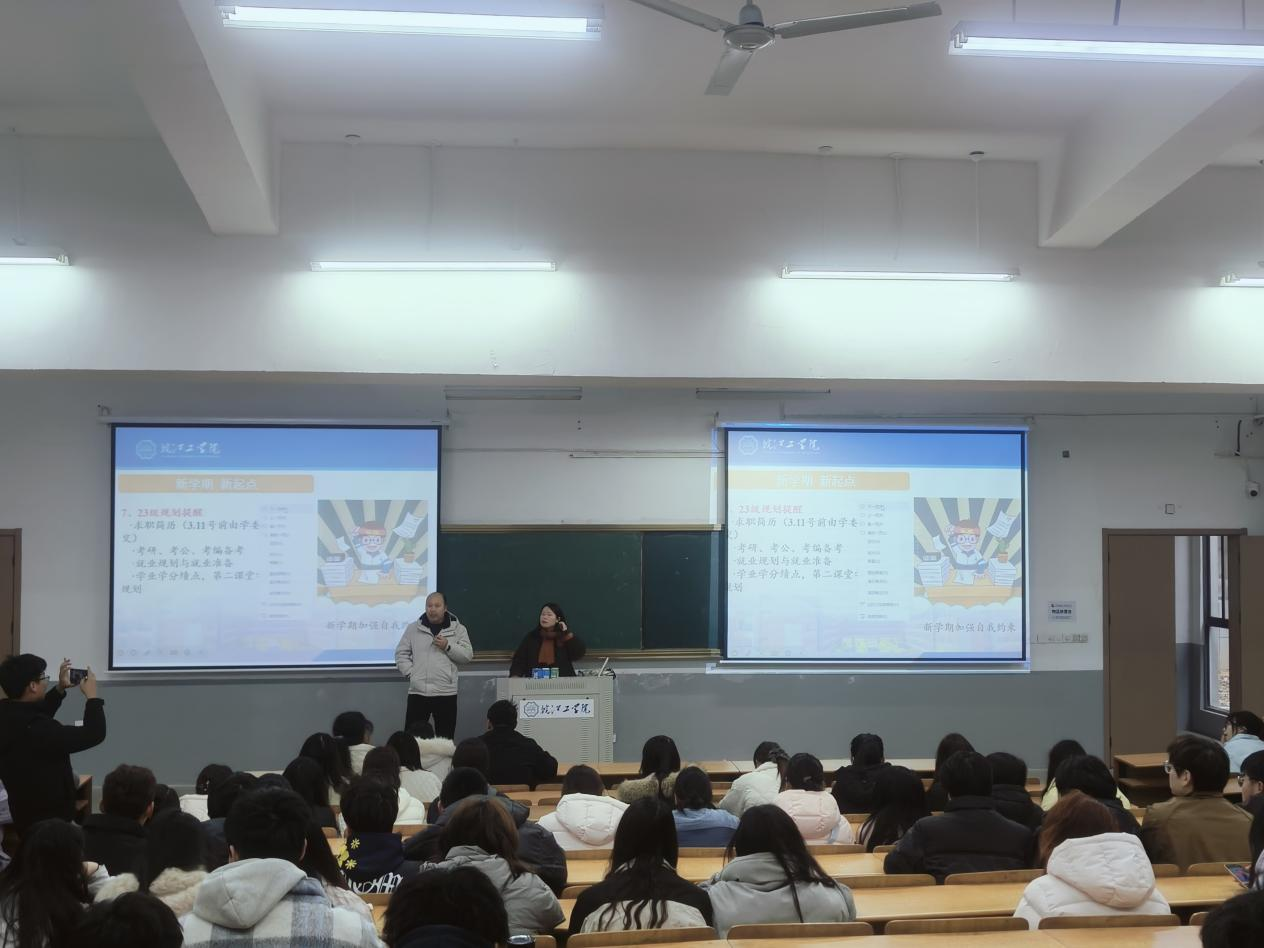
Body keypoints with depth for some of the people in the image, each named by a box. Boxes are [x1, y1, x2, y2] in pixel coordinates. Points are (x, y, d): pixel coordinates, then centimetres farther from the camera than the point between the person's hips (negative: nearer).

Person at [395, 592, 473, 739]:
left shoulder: (457, 629, 4)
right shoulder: (413, 628, 7)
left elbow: (467, 655, 0)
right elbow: (401, 653, 8)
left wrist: (448, 646, -13)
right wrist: (410, 673, -4)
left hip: (446, 693, 0)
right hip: (418, 692, 1)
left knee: (445, 738, 5)